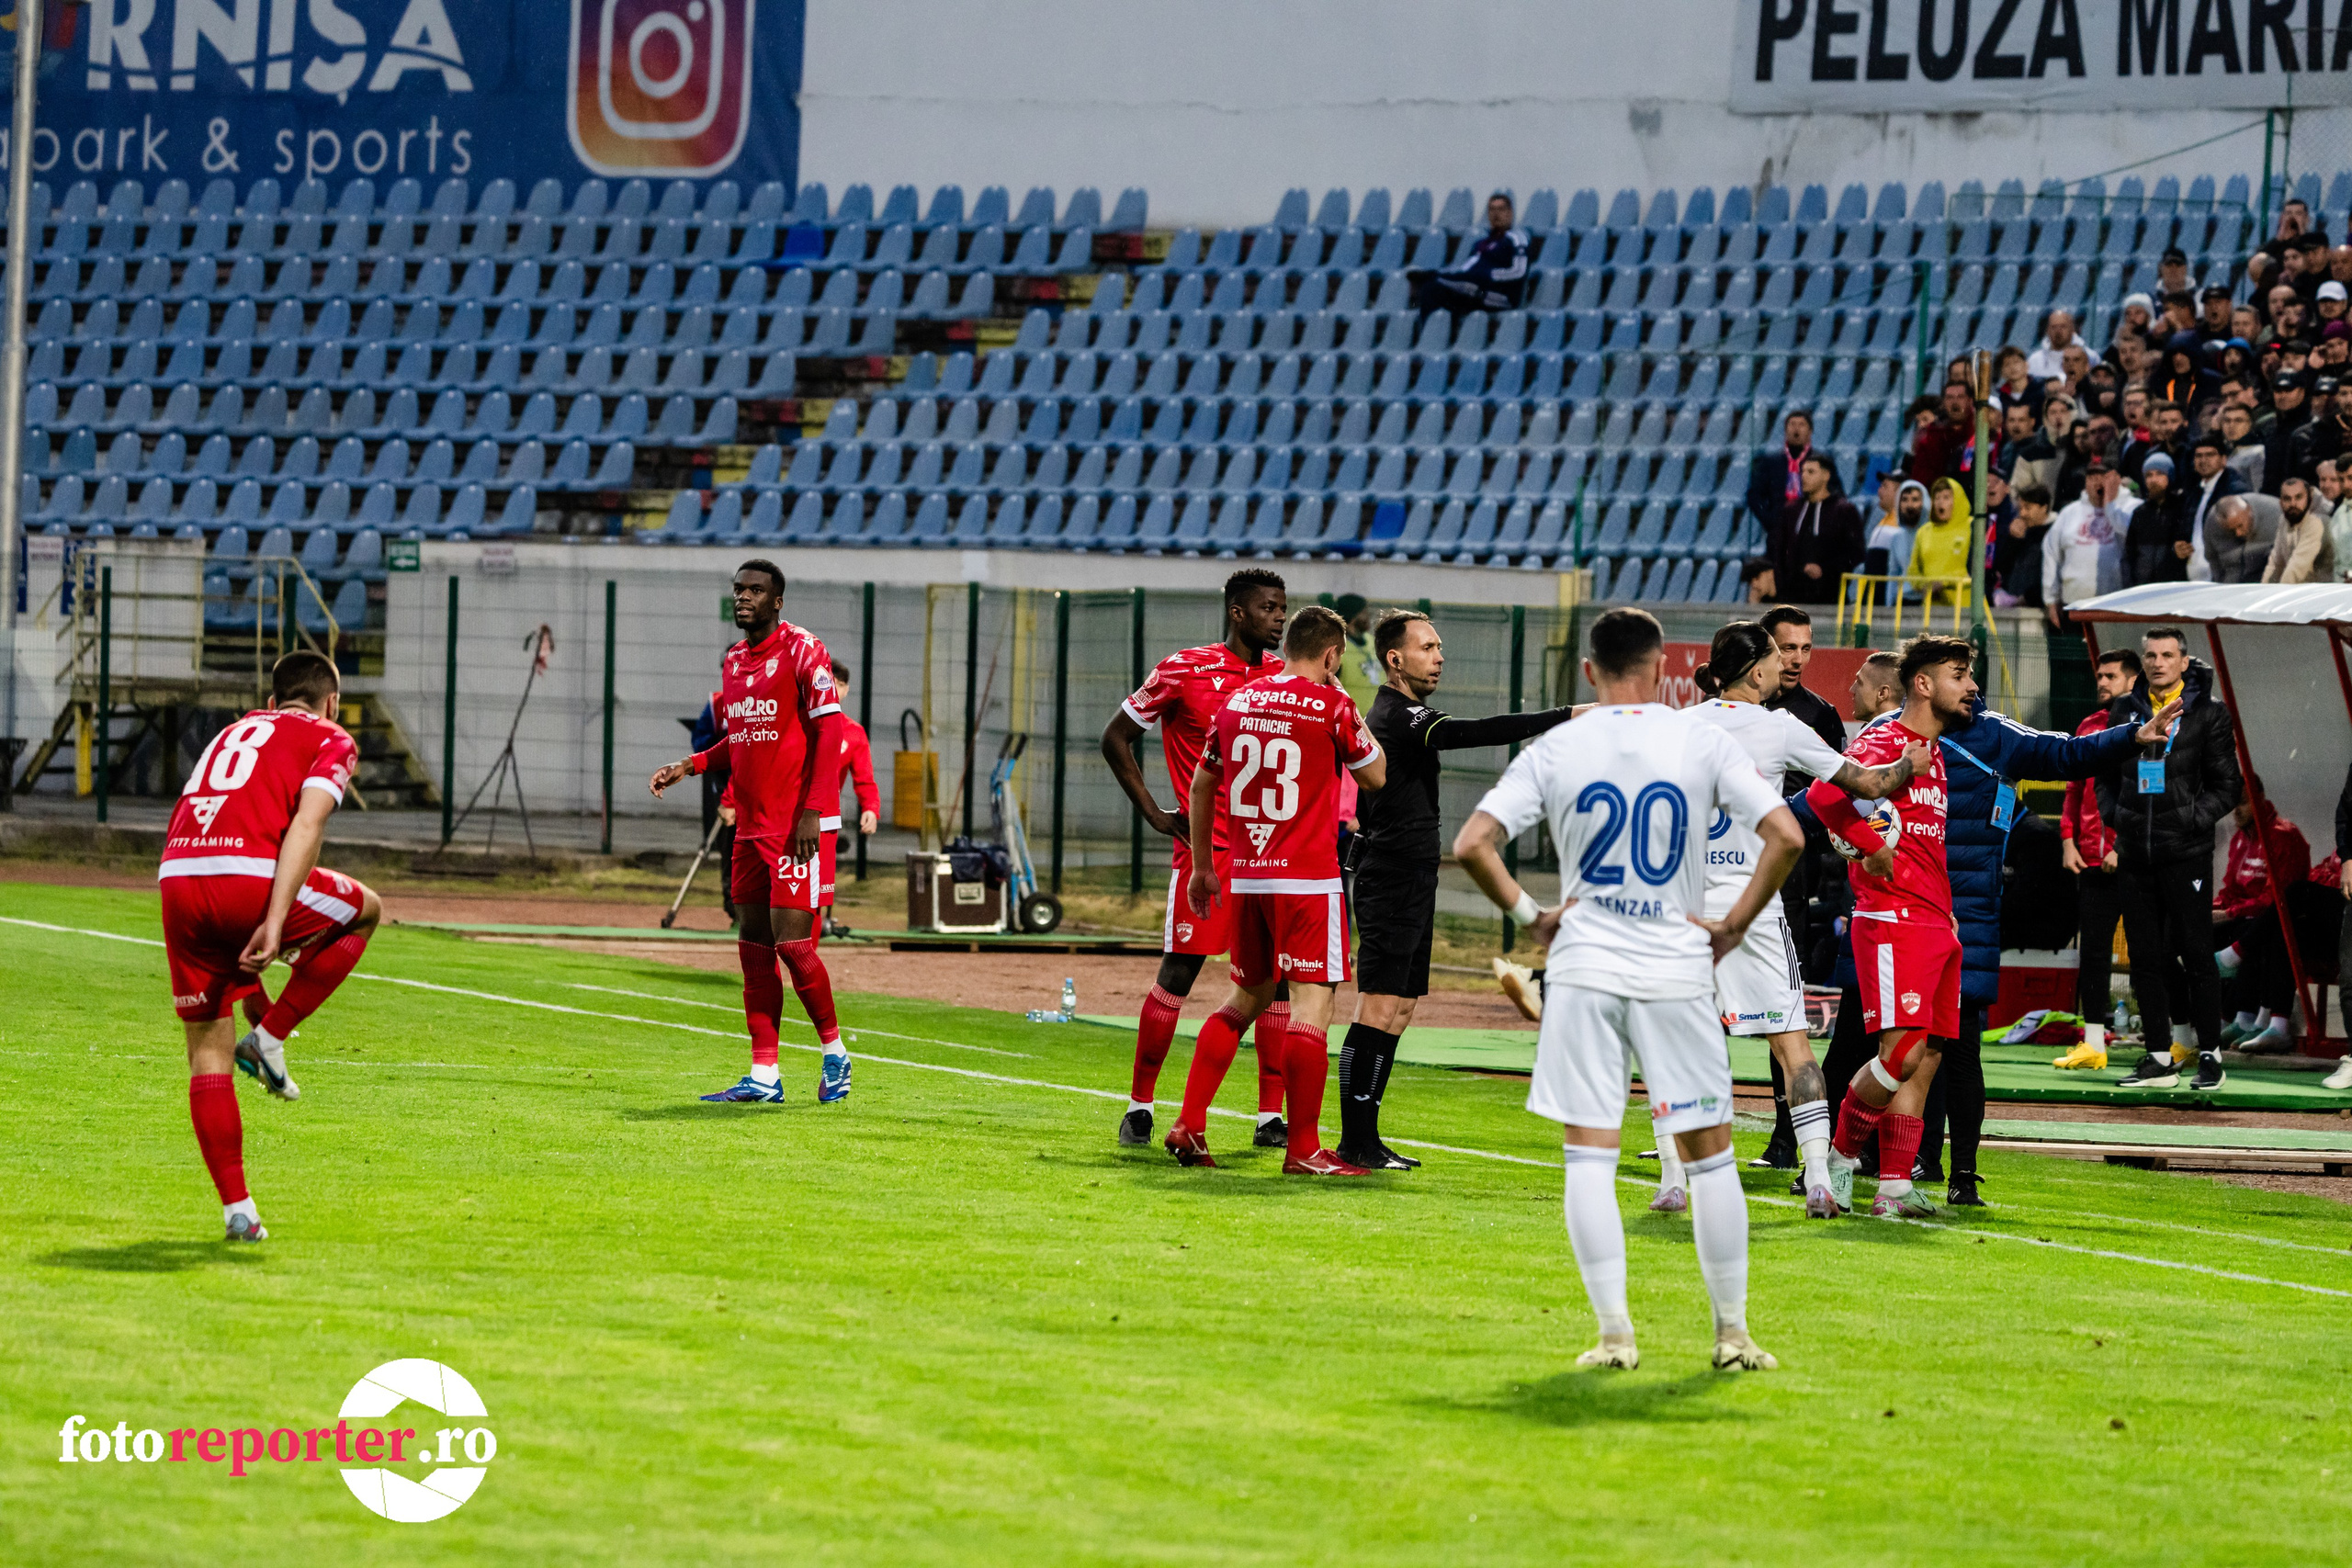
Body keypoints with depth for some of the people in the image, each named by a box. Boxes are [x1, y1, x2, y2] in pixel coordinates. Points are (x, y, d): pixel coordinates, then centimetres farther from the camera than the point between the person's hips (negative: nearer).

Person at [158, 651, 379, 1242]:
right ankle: (271, 1038, 13)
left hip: (176, 877, 5)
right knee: (365, 911, 24)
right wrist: (275, 922, -15)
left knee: (209, 1052, 13)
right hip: (249, 876, -5)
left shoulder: (233, 734, 33)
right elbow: (306, 824, -5)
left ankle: (237, 1208, 9)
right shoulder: (331, 739, 14)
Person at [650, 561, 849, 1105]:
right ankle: (764, 1077, 9)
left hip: (799, 827, -8)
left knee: (792, 943, -10)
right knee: (753, 947, 6)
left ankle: (834, 1051, 10)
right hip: (751, 828, 8)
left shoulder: (802, 650, -10)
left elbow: (829, 731, -14)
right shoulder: (733, 661, 14)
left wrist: (813, 810, -20)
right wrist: (690, 766, 7)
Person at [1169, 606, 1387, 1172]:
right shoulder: (1331, 706, -8)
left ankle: (1189, 1126, 13)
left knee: (1248, 997, 18)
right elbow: (1375, 777, 4)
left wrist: (1202, 866, 26)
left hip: (1245, 875, 6)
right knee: (1312, 1000, -6)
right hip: (1308, 879, -6)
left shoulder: (1237, 702, 9)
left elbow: (1201, 785, 17)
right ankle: (1303, 1148, -10)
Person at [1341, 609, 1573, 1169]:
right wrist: (1564, 717, -30)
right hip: (1390, 887, -11)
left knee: (1397, 1012, 10)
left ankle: (1364, 1140, 11)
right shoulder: (1398, 717, -13)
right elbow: (1475, 732, -28)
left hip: (1408, 888, 11)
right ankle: (1356, 1141, -13)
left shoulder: (1396, 716, 20)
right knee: (1379, 1011, -11)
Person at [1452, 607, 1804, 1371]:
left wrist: (1530, 914, 5)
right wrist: (1734, 925, 1)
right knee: (1709, 1152, 10)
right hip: (1677, 968, 0)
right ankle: (1733, 1331, 13)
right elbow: (1785, 836, -9)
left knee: (1588, 1153, 3)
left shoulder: (1554, 751, 0)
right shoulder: (1704, 744, -1)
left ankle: (1614, 1332, -2)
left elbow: (1472, 845, -7)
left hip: (1584, 968, 0)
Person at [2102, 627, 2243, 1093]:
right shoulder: (2125, 710, 11)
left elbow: (2227, 786, 1)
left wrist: (2194, 820, -12)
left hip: (2186, 852, -4)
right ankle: (2160, 1058, 13)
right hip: (2134, 853, 4)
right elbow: (2107, 772, 20)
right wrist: (2112, 816, 3)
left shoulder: (2208, 713, -1)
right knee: (2145, 957, 6)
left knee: (2196, 955, -4)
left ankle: (2209, 1054, 4)